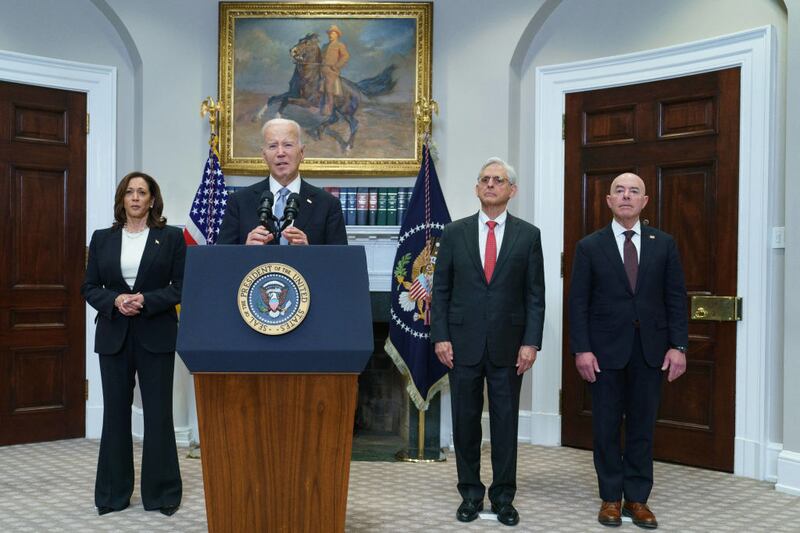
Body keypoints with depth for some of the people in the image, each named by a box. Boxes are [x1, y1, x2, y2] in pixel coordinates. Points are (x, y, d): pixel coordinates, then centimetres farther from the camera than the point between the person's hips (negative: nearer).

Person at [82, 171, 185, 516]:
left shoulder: (171, 237, 2)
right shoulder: (102, 238, 9)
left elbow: (181, 287, -3)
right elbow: (89, 287, 7)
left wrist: (146, 301, -17)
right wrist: (115, 301, -12)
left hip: (156, 334, -2)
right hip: (113, 335, 2)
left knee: (158, 412, 1)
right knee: (115, 411, 7)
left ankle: (161, 492, 12)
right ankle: (113, 493, 18)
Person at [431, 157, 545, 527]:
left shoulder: (528, 235, 3)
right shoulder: (455, 233, 4)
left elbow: (535, 295, 1)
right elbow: (440, 290, 4)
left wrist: (531, 342, -6)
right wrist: (440, 337, -4)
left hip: (507, 345, 0)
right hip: (463, 343, 1)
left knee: (506, 423, 7)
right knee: (465, 421, 8)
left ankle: (503, 496, 20)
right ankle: (470, 494, 22)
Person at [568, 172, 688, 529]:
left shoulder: (664, 244, 5)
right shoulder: (589, 246, 1)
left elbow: (675, 298, 4)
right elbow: (578, 302, -2)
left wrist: (678, 346, -3)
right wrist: (581, 349, -10)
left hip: (650, 350, 1)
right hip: (606, 350, -1)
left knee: (643, 426, 8)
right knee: (606, 427, 6)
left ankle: (637, 498, 19)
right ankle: (611, 497, 18)